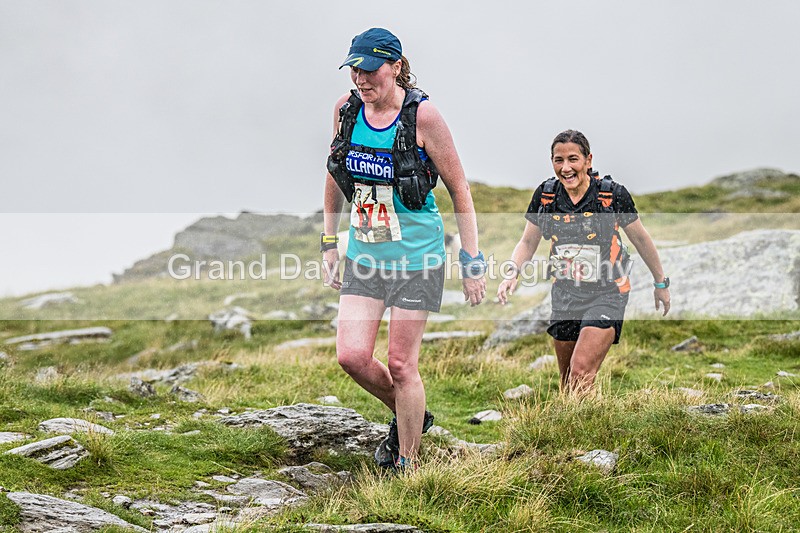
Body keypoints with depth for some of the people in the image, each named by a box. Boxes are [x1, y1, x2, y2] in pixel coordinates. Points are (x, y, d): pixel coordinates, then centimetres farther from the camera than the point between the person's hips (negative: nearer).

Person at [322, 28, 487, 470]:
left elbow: (459, 189, -8)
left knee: (401, 363, -1)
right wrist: (329, 243, 14)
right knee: (352, 356, -2)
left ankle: (407, 462, 17)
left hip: (416, 255, -5)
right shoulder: (346, 110, 0)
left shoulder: (422, 115, -14)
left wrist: (473, 263, -9)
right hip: (364, 251, 5)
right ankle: (410, 416, 26)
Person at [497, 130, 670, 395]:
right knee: (567, 385, 11)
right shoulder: (545, 194, -3)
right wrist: (512, 273, -13)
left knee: (581, 374, -20)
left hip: (606, 294, -4)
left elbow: (640, 239, 1)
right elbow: (528, 243, 6)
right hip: (564, 294, 4)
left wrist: (660, 283, 11)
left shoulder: (613, 194, -12)